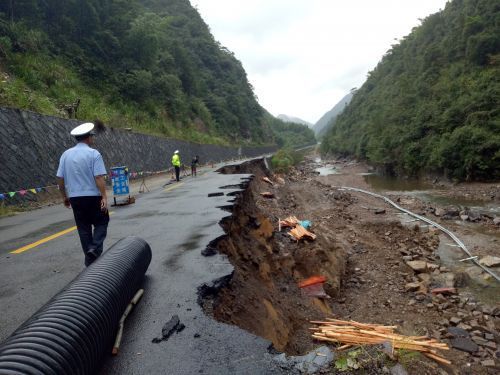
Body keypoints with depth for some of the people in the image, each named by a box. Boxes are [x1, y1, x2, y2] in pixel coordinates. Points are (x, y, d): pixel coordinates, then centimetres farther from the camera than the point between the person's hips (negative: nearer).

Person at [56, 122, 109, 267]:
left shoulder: (66, 154, 6)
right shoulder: (94, 154, -9)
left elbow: (60, 178, 7)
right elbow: (99, 178, -16)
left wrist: (65, 196, 17)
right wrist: (104, 197, -15)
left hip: (75, 197, 5)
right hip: (93, 196, -4)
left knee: (83, 228, 12)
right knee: (101, 223, 12)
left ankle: (90, 260, 17)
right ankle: (95, 248, -8)